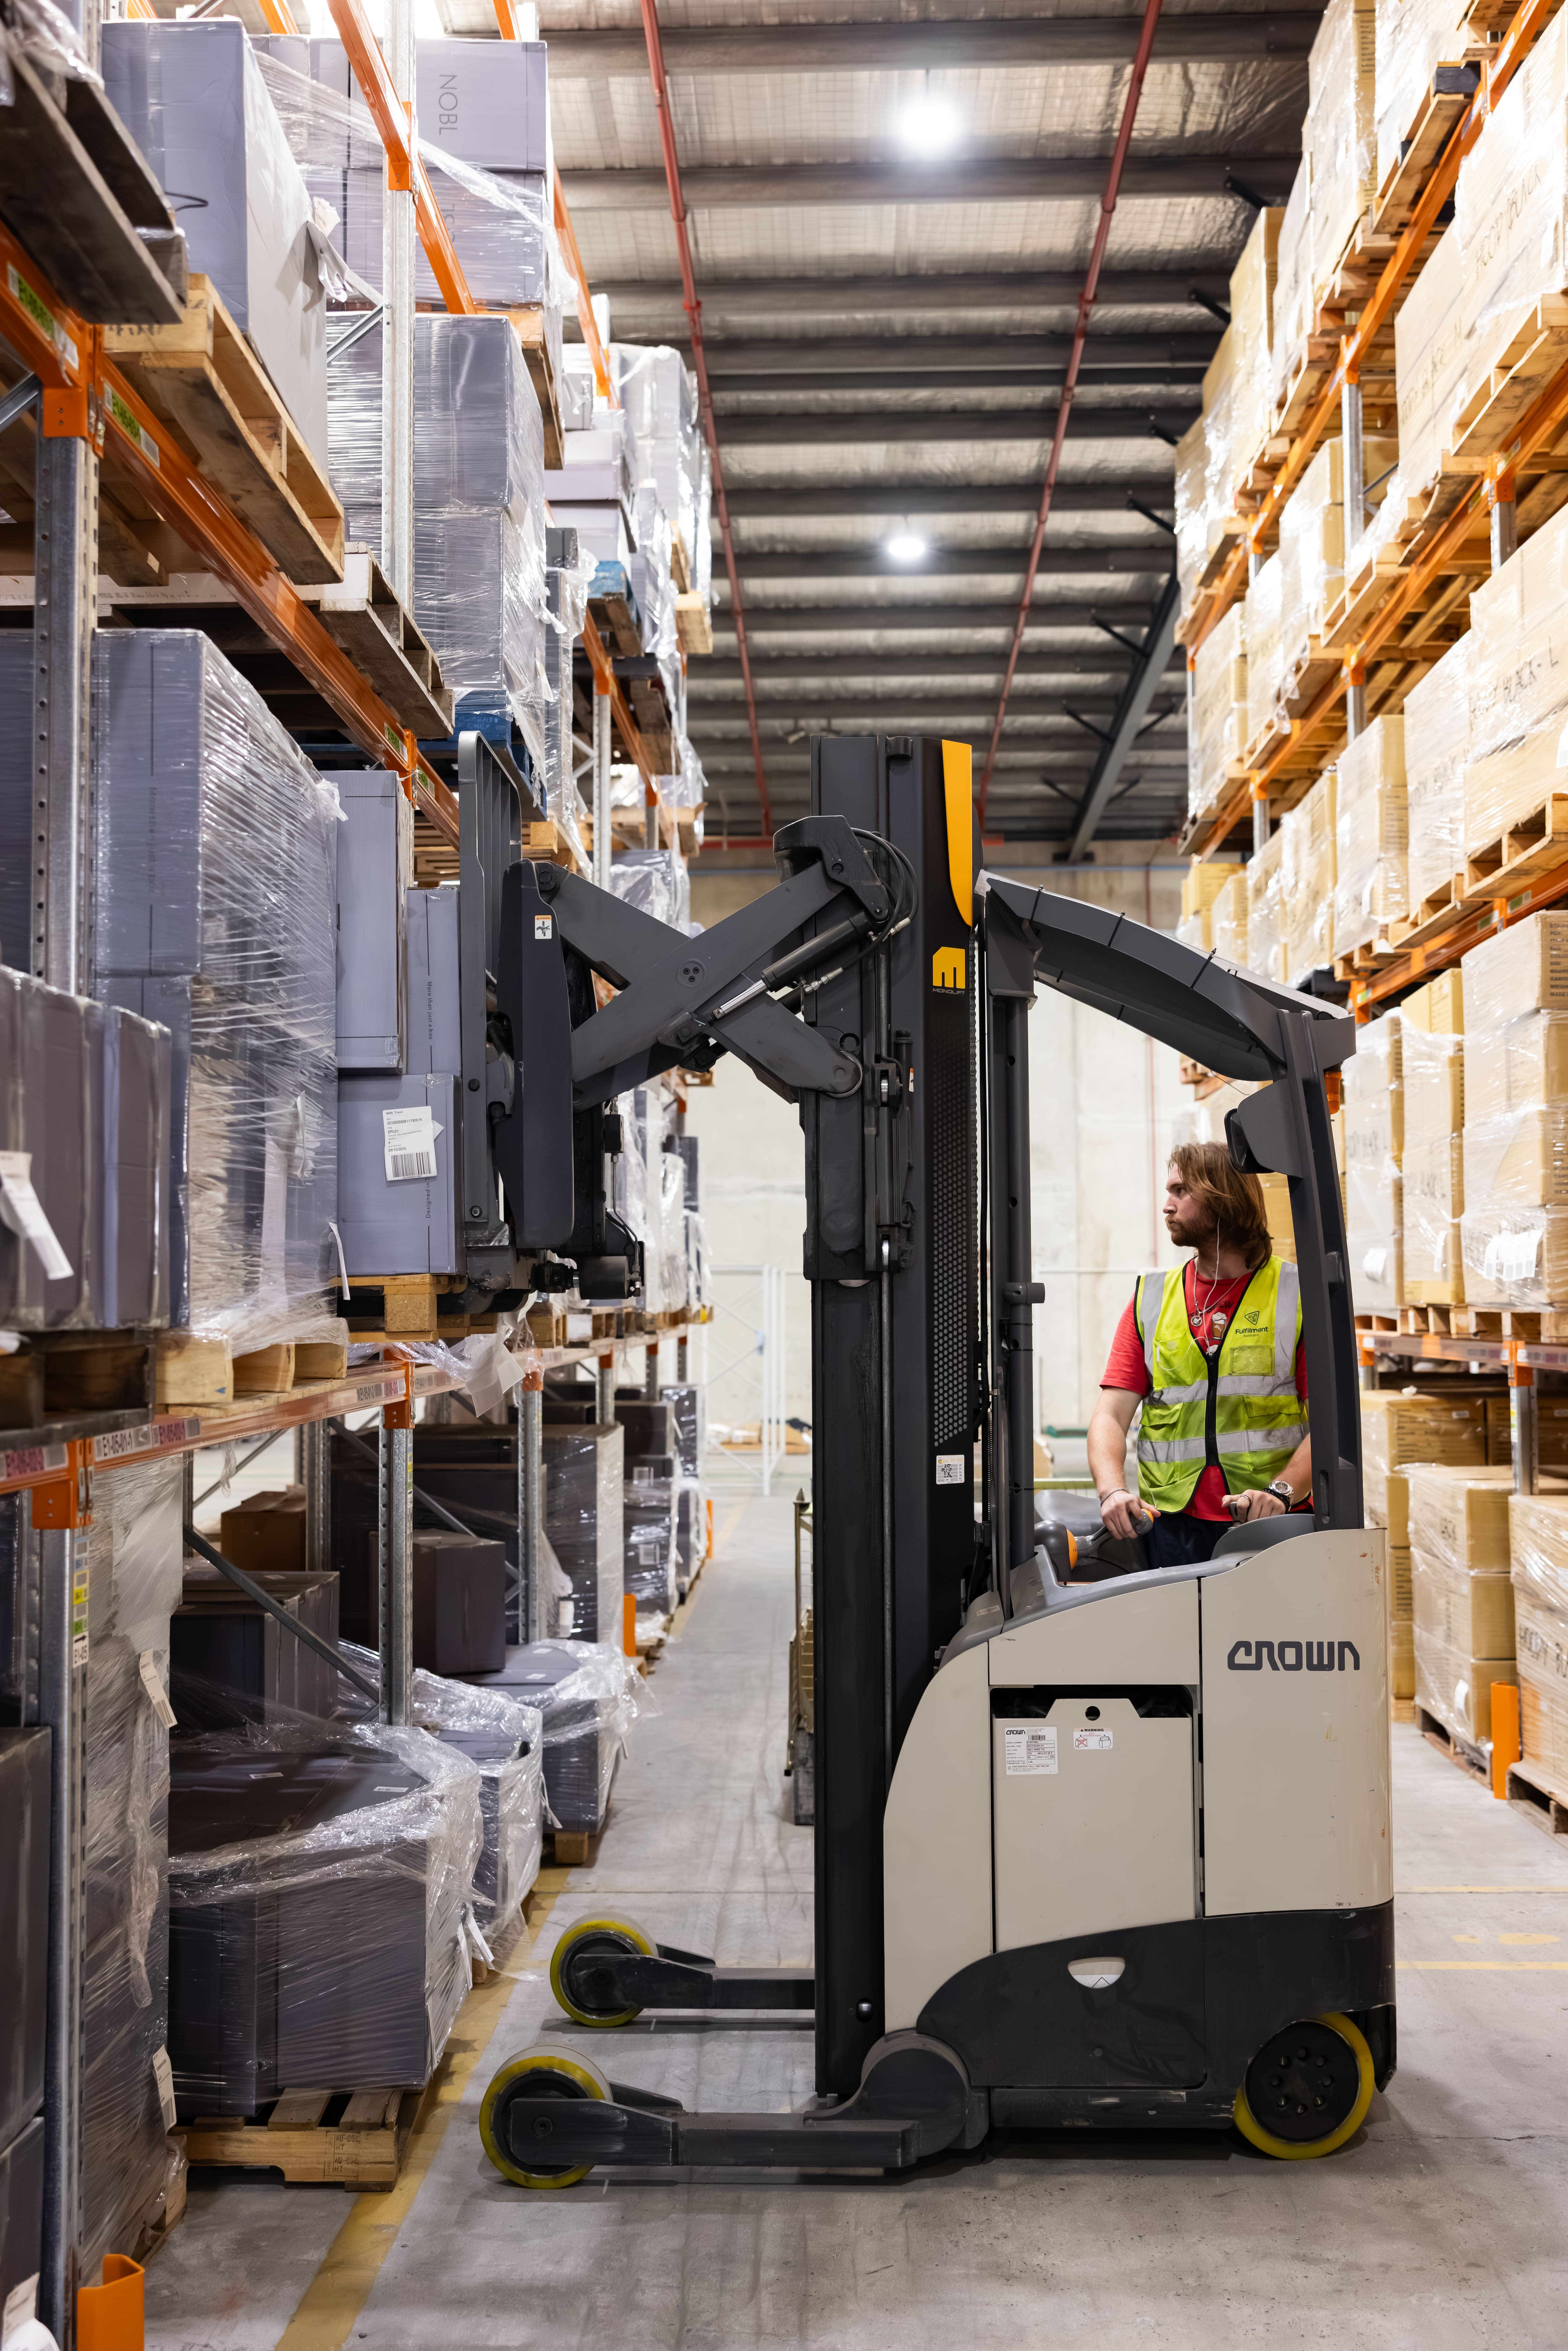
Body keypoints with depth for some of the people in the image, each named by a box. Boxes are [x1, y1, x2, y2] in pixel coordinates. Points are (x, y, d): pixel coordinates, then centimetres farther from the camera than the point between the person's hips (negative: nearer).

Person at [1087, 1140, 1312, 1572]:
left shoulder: (1297, 1294, 5)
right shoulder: (1151, 1299, 14)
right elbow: (1111, 1415, 6)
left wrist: (1281, 1490, -17)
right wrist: (1113, 1490, -13)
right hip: (1172, 1525, 2)